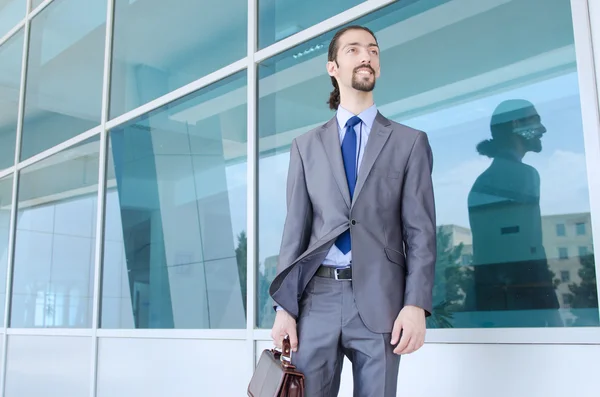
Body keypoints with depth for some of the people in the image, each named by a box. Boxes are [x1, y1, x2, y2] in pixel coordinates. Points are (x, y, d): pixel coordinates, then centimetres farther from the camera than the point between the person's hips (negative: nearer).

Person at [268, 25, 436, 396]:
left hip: (379, 298, -1)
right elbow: (295, 227, 8)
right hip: (317, 296, 2)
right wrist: (284, 307, 1)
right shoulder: (306, 145, 12)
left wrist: (416, 304, -11)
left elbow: (421, 230, 1)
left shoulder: (410, 142, 7)